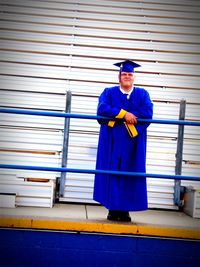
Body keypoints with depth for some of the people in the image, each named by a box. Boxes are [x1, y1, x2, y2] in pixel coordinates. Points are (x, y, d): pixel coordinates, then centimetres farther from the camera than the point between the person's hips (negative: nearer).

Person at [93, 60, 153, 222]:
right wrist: (124, 114, -18)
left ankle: (125, 210, 3)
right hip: (113, 142, 0)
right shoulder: (109, 93, 9)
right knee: (112, 173, -3)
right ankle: (113, 210, 1)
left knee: (129, 176, -1)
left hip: (133, 143, 1)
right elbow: (102, 109, -10)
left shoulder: (142, 94, 10)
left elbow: (147, 114, -8)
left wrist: (119, 116, -12)